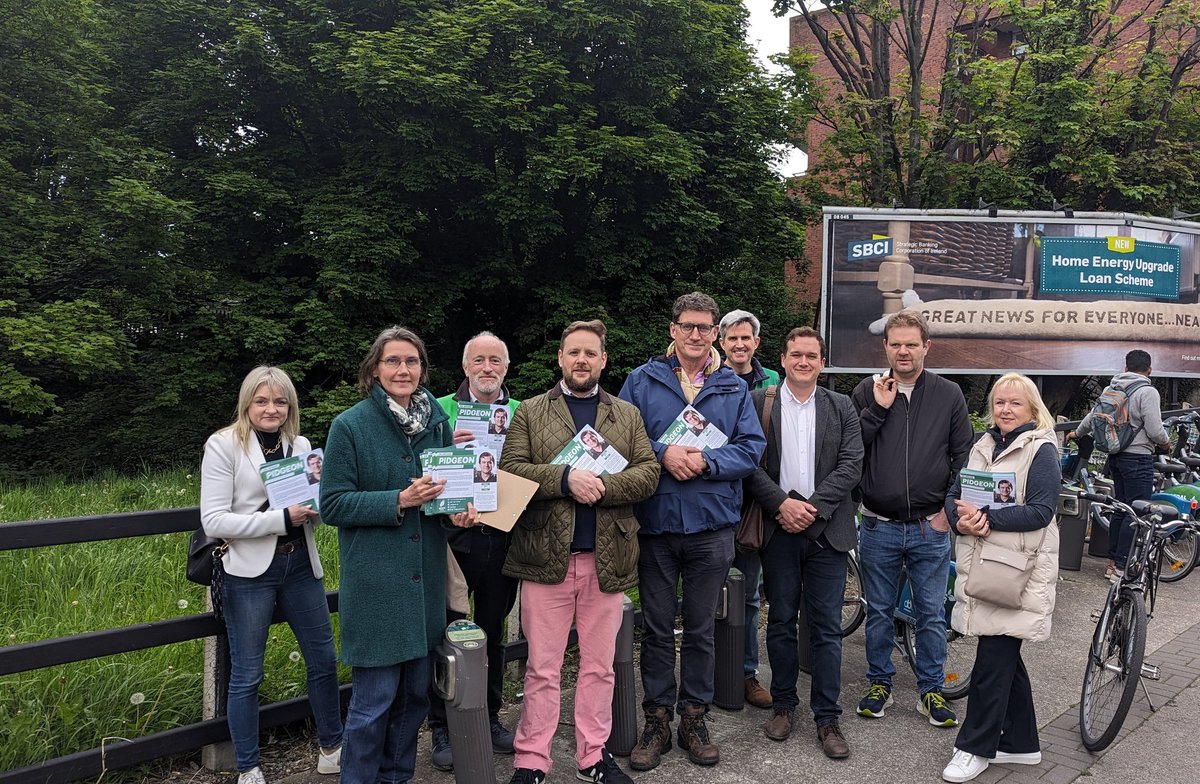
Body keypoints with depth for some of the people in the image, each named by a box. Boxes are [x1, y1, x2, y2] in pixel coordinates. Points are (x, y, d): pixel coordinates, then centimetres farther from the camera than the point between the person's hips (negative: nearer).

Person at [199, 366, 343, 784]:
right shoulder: (223, 445, -8)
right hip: (250, 573, -5)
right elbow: (213, 521, -14)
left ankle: (332, 748, 33)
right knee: (246, 675, 7)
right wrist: (281, 519, -21)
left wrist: (314, 506, -10)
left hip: (301, 566, 5)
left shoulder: (301, 445, 6)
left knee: (324, 660, 13)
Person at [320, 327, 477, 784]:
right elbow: (333, 504, -9)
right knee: (375, 698, 0)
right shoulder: (349, 426, -7)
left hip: (425, 578, 5)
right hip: (375, 583, -5)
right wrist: (399, 501, -20)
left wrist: (461, 509, -5)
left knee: (416, 690, 14)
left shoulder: (437, 421, 6)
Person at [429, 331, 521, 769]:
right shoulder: (441, 411, 0)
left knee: (493, 632, 16)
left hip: (503, 536, 3)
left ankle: (490, 717, 32)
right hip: (455, 535, -2)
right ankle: (441, 728, 22)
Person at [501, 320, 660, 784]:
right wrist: (566, 479, -19)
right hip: (546, 557, -2)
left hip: (608, 558, 2)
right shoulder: (530, 413, 7)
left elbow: (648, 474, 1)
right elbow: (511, 469, -5)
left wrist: (601, 486, -15)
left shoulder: (627, 415, 12)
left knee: (600, 666, 12)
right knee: (542, 668, 5)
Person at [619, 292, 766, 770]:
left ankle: (694, 717, 27)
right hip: (654, 523, -1)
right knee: (657, 627, 9)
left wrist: (706, 461, -15)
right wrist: (663, 455, -18)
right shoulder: (642, 381, 3)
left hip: (712, 527, 1)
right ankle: (656, 721, 22)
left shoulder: (734, 388, 7)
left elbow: (751, 447, -1)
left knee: (701, 628, 12)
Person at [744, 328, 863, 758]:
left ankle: (827, 716, 16)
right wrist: (782, 503, -14)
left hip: (826, 528, 1)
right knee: (781, 622, 11)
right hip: (778, 529, 0)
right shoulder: (758, 402, 2)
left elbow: (851, 466, -1)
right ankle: (783, 704, 26)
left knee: (827, 626, 5)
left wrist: (812, 507, -11)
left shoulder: (842, 408, 7)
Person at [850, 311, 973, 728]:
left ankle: (931, 690, 25)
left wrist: (949, 510, -2)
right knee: (878, 612, 12)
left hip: (931, 528, 0)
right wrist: (878, 410, -14)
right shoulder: (868, 392, 1)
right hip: (879, 528, 0)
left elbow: (965, 457, 5)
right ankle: (879, 683, 28)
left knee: (932, 615, 9)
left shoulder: (949, 395, 2)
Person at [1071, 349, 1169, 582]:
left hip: (1116, 456, 8)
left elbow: (1093, 416, 21)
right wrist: (1166, 442, 5)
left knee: (1121, 509, 15)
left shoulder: (1112, 389, 8)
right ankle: (1121, 568, -4)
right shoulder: (1147, 392, -14)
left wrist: (1077, 433, 39)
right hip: (1138, 458, -8)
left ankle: (1112, 563, 21)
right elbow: (1155, 430, -16)